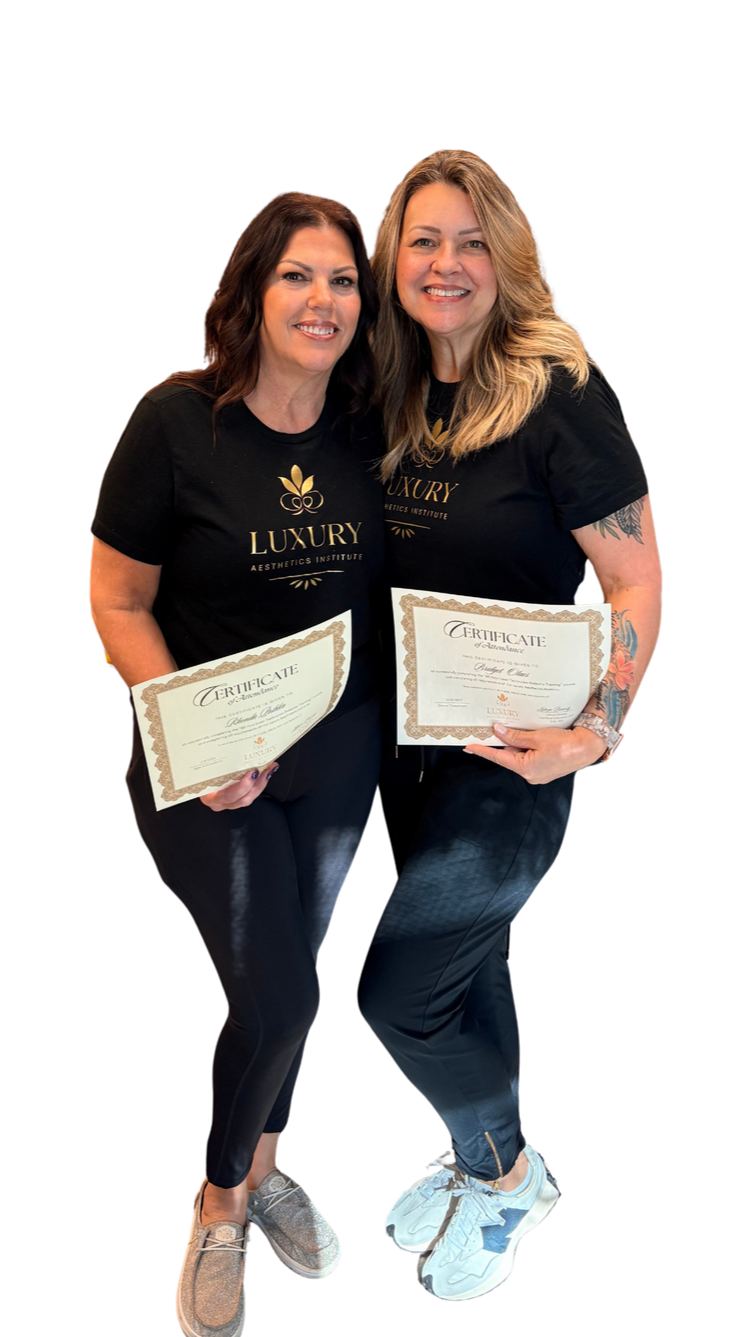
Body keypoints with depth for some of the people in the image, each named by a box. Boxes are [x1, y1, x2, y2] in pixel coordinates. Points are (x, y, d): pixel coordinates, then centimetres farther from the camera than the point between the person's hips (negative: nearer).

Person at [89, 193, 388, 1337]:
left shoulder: (369, 429, -4)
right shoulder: (176, 424, -16)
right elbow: (117, 604, -12)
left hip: (340, 753, 4)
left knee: (294, 970, 18)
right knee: (276, 998, -5)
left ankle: (259, 1168, 42)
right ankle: (221, 1206, 23)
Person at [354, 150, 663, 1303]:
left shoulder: (560, 396, -17)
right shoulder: (398, 401, 5)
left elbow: (635, 582, -17)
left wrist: (593, 729, -28)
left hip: (516, 752, -7)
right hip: (409, 734, 7)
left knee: (396, 998, -4)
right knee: (465, 957, 21)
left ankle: (506, 1177, 22)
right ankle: (484, 1166, 43)